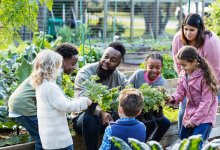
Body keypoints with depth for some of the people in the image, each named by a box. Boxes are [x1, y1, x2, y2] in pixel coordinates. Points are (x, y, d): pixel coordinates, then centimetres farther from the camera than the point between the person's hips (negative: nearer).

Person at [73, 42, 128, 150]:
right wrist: (100, 112, -49)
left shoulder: (119, 77, -1)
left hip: (106, 116, 4)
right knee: (89, 118, -39)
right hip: (83, 118, -4)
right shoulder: (85, 73, -18)